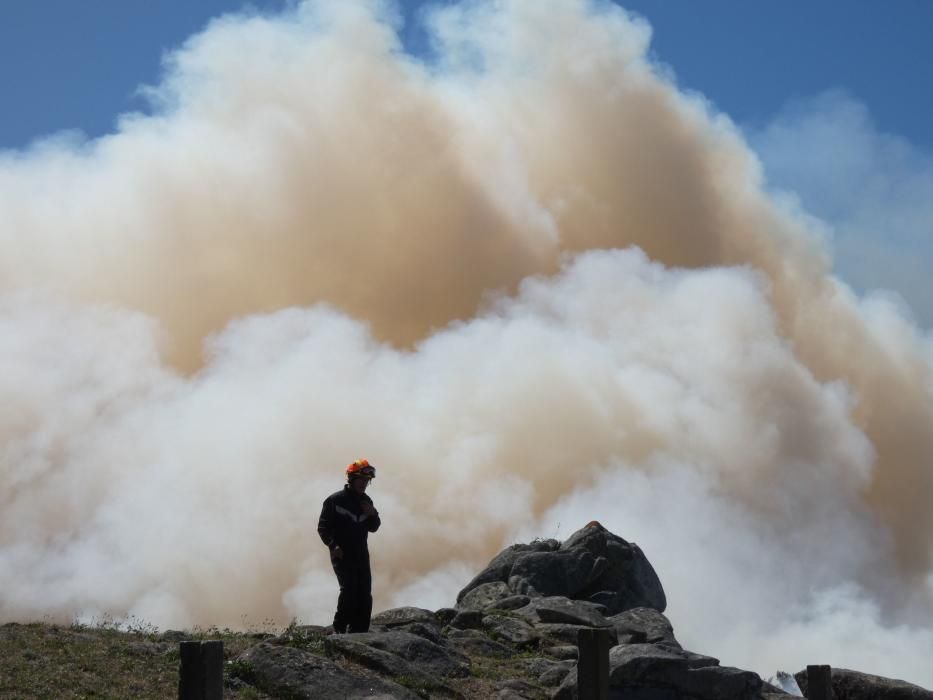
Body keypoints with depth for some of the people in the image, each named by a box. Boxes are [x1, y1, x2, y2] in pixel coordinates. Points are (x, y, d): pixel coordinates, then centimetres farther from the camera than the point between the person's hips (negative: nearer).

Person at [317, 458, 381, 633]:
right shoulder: (335, 500, -5)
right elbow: (323, 527, -5)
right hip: (342, 554, -6)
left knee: (364, 594, 0)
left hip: (361, 555, 6)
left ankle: (360, 631, 5)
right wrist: (333, 545, -18)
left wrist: (373, 515, -3)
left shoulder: (366, 501, 12)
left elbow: (373, 528, 17)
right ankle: (340, 629, -13)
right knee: (349, 588, -20)